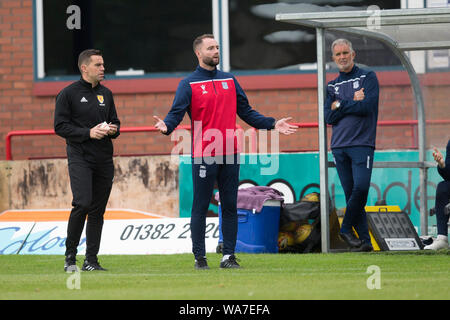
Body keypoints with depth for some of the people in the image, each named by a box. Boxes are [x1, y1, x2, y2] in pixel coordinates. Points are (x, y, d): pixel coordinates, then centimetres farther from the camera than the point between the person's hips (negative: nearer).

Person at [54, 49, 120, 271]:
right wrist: (88, 133, -16)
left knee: (98, 210, 4)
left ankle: (91, 260, 9)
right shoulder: (69, 94, -1)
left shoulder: (106, 94, 16)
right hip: (80, 158, -6)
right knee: (82, 203, -19)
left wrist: (113, 130, -1)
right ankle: (70, 255, -7)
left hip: (104, 160, 6)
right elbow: (60, 126, -6)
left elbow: (115, 121, 23)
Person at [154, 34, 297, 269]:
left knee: (230, 207, 5)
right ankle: (199, 257, 4)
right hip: (203, 156, -4)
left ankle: (228, 256, 9)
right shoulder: (189, 84, 1)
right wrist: (166, 126, -30)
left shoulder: (229, 80, 16)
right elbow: (176, 113, -8)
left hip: (230, 154, 5)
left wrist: (272, 124, 13)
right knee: (200, 207, -1)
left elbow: (246, 112, 20)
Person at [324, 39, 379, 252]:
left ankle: (346, 229, -5)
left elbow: (367, 106, -10)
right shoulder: (332, 86, 17)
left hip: (362, 144, -4)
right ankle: (364, 240, 2)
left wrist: (340, 105, -3)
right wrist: (352, 102, -6)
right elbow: (328, 117, 4)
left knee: (361, 188, -20)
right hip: (339, 146, 4)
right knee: (350, 193, 0)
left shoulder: (367, 78, 5)